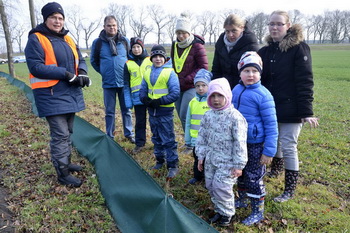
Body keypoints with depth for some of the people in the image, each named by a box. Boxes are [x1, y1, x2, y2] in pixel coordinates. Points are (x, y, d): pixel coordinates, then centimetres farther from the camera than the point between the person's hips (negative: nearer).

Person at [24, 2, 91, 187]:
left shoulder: (67, 39, 14)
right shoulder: (36, 39, -8)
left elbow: (80, 60, 16)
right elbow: (35, 67, -17)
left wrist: (82, 73, -8)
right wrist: (65, 74, -22)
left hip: (71, 93, 8)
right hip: (51, 96, -7)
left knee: (68, 132, 17)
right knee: (60, 135, -6)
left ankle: (66, 162, 34)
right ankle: (63, 173, 6)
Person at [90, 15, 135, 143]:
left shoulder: (124, 41, 2)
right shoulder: (98, 42, -1)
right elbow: (93, 61, 12)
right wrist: (103, 72, 10)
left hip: (124, 82, 1)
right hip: (108, 83, 0)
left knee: (126, 110, 9)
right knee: (109, 112, 8)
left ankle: (129, 134, 23)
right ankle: (110, 136, 20)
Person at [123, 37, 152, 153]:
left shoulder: (150, 60, 2)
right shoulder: (128, 64, 4)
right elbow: (126, 85, 6)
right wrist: (128, 102, 1)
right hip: (138, 97, 1)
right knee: (140, 121, 10)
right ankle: (139, 143, 23)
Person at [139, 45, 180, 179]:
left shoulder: (170, 72, -10)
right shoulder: (147, 73, 8)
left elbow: (175, 93, -15)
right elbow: (143, 90, 13)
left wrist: (159, 101, -21)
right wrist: (145, 99, -8)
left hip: (165, 111, -6)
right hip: (152, 111, 6)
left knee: (168, 140, -2)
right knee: (156, 138, 18)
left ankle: (173, 165, 8)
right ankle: (160, 160, 34)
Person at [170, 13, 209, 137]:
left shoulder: (197, 46, -9)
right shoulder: (175, 45, 10)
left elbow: (204, 67, -10)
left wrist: (187, 79, -16)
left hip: (192, 87, -7)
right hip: (178, 87, 7)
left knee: (185, 116, -12)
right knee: (182, 117, 10)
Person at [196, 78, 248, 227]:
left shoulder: (235, 117, -16)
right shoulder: (208, 115, 2)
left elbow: (240, 143, -16)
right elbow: (202, 136, 9)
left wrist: (238, 165, -15)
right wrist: (201, 156, 8)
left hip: (227, 160, -6)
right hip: (211, 159, 7)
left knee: (221, 186, -7)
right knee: (210, 186, 14)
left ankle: (227, 213, 20)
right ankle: (219, 210, 36)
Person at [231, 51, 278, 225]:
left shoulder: (263, 95, -17)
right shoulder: (236, 90, 1)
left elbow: (271, 125, -15)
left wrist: (269, 151, -16)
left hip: (255, 145, -6)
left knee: (254, 178, 6)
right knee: (240, 173, 21)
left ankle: (258, 212, 27)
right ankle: (242, 200, 44)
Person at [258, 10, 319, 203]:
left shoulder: (299, 48, -9)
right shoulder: (265, 51, 7)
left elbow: (305, 81, -14)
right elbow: (260, 79, 10)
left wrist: (306, 111, -19)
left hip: (290, 109, -5)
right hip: (270, 107, 6)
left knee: (288, 147, 0)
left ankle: (290, 189, 16)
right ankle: (275, 169, 45)